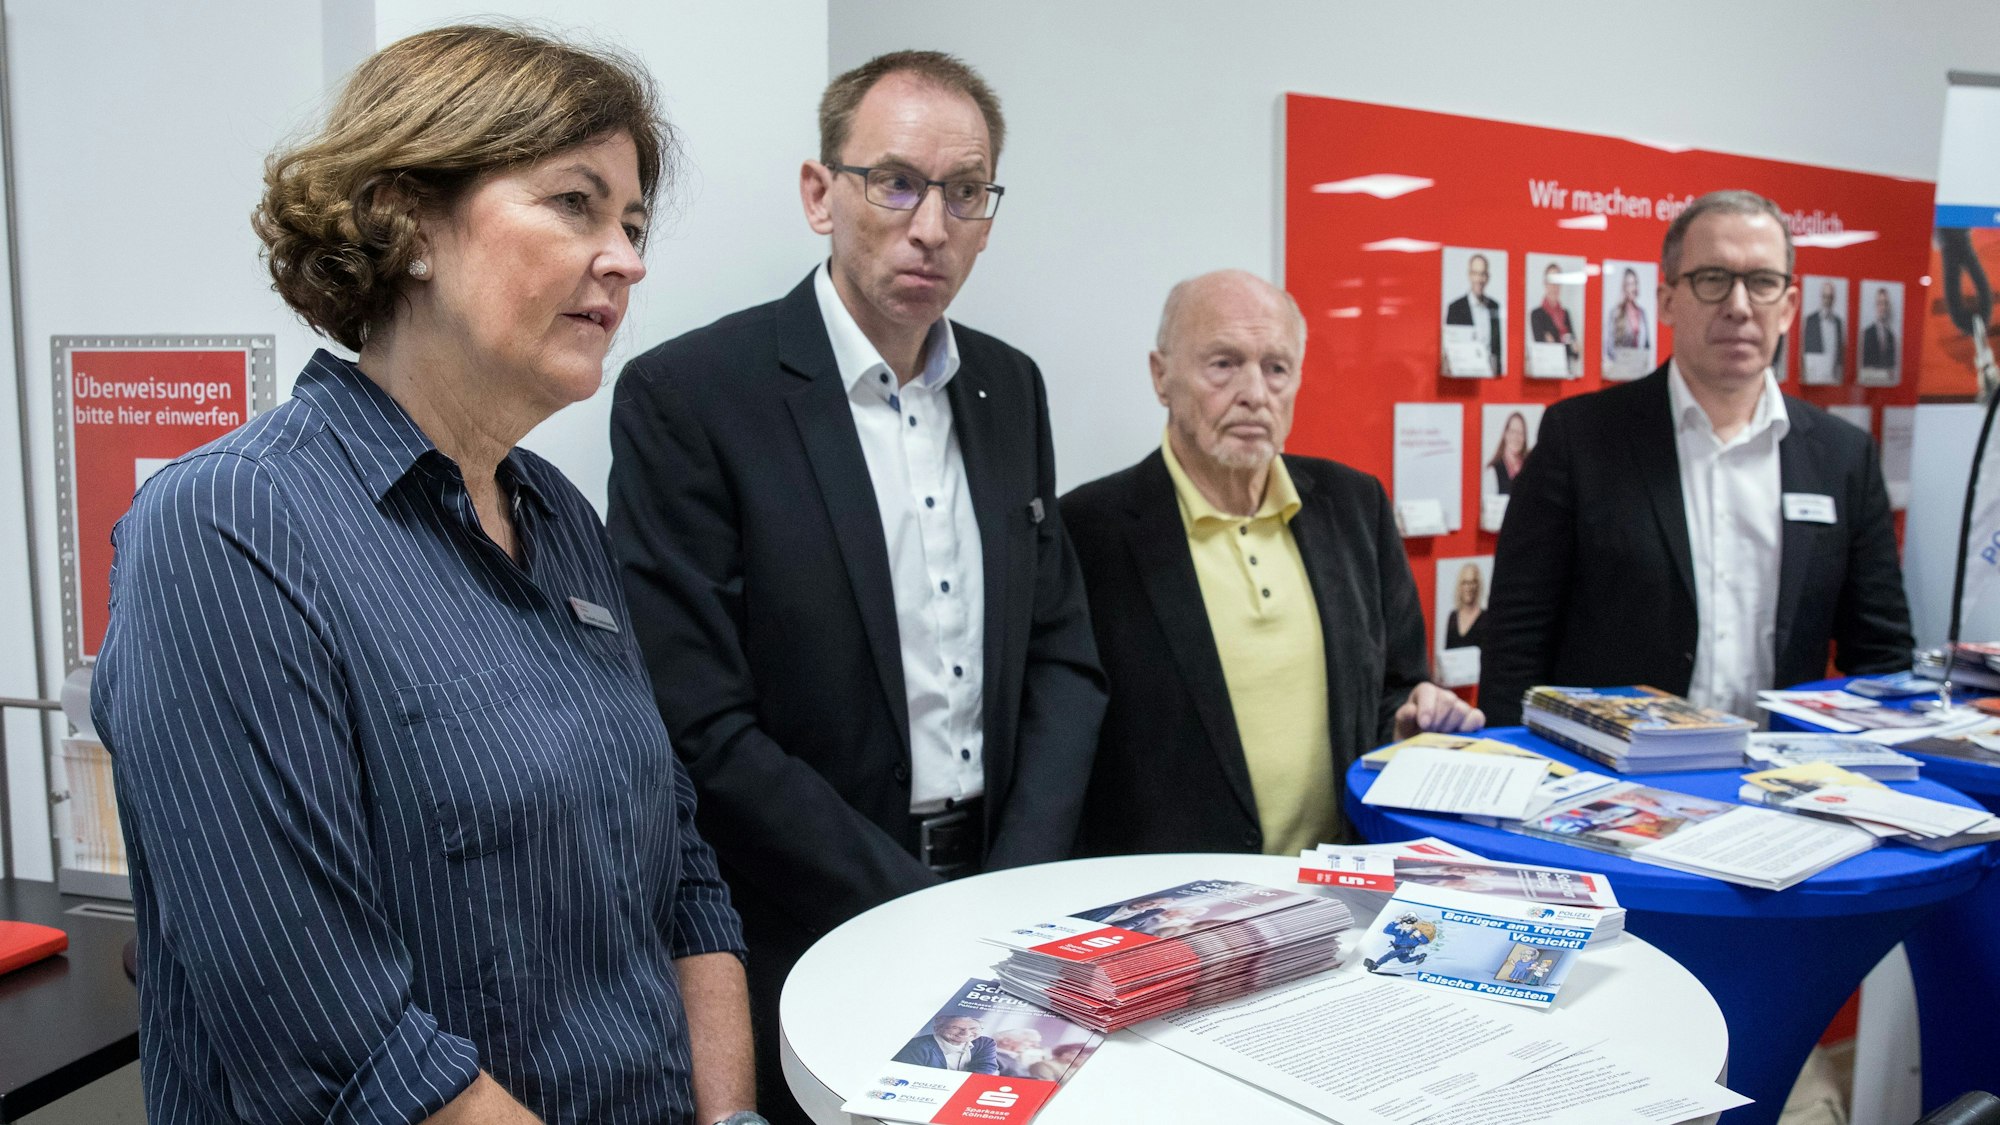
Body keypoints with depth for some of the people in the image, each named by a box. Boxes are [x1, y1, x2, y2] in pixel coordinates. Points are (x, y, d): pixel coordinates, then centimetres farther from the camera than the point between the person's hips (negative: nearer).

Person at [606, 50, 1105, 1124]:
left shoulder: (1009, 387, 4)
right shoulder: (685, 396, -14)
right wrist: (918, 911, -15)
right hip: (807, 949, -5)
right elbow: (701, 731, -17)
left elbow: (1062, 654, 6)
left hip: (1007, 900, 5)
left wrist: (1016, 896, -6)